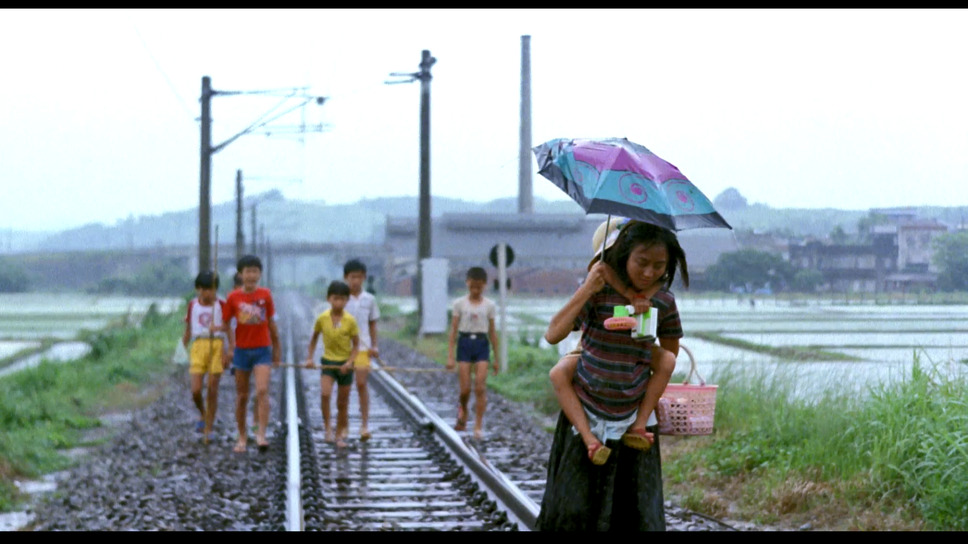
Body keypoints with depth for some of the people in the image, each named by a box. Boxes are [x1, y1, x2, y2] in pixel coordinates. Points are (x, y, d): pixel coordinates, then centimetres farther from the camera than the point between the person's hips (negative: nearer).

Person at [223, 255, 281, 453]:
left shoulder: (265, 295, -1)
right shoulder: (234, 297, -3)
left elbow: (271, 323, 8)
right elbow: (225, 323, 2)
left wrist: (276, 349, 12)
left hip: (262, 349, -1)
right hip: (242, 350, 1)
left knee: (262, 391, -17)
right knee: (242, 396, 8)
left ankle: (261, 434, -20)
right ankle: (242, 437, 19)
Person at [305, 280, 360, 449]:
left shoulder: (350, 321, -10)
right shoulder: (322, 318, -6)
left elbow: (356, 345, -3)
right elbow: (314, 338, 10)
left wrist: (349, 362, -17)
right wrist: (310, 358, 2)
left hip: (345, 364, 0)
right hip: (327, 362, 0)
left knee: (342, 403, 7)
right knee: (325, 394, -25)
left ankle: (340, 436, 20)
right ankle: (327, 425, -10)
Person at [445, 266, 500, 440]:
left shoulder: (489, 305, 5)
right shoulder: (459, 303, 2)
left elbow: (492, 332, 9)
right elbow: (453, 330, 2)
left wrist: (497, 358, 9)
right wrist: (450, 356, -4)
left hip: (482, 344, 0)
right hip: (465, 343, 0)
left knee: (480, 387, -9)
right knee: (465, 389, -2)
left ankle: (478, 426, -4)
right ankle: (462, 413, 29)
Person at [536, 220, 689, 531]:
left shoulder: (664, 303, -2)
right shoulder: (599, 290, -9)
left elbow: (664, 365, 3)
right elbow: (553, 335, -18)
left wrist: (642, 420, -2)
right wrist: (587, 289, -22)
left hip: (630, 421, 2)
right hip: (585, 416, -2)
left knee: (637, 515, 3)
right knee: (574, 509, -2)